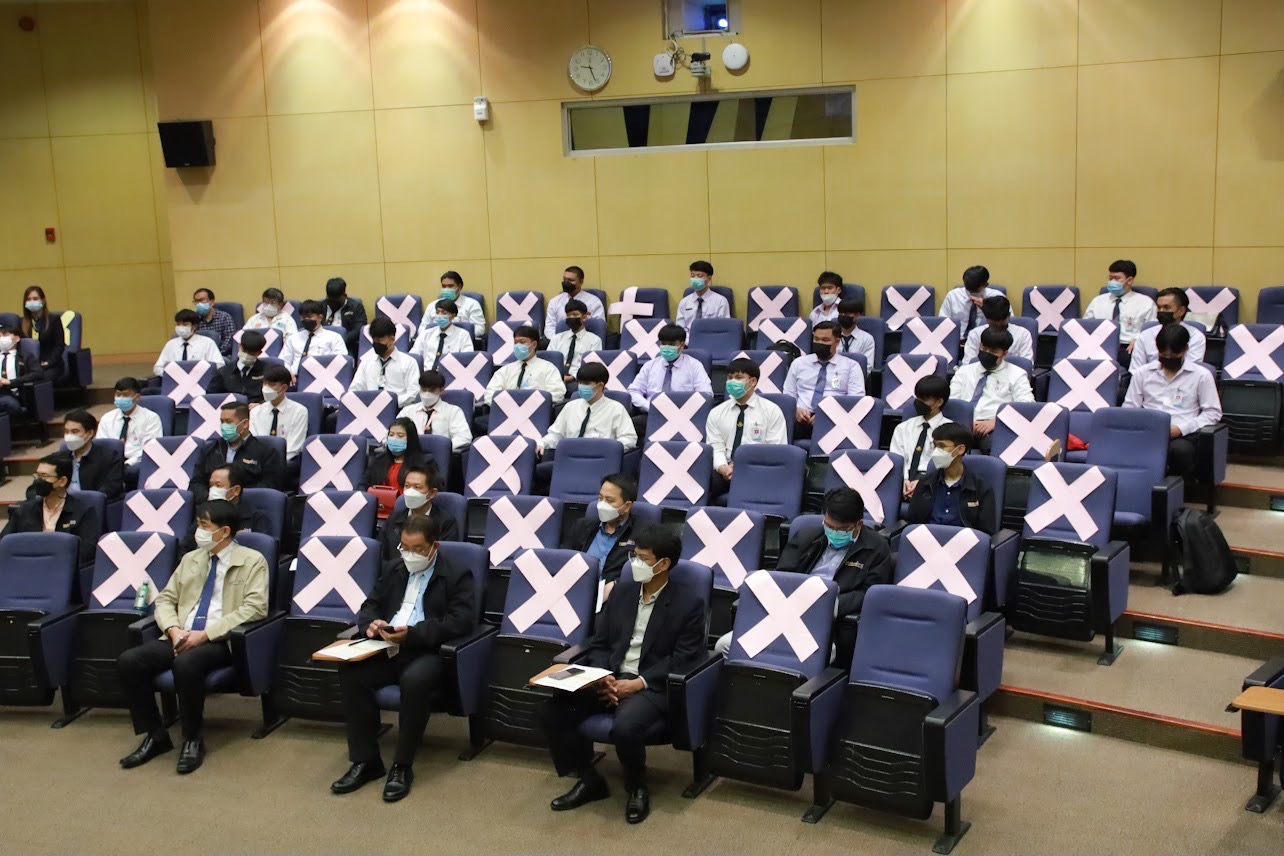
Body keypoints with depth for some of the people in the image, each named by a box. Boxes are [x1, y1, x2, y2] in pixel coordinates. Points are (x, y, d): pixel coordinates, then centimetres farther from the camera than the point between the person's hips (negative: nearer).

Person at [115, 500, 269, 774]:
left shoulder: (252, 561, 1)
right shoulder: (190, 560, 20)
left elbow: (255, 608, -11)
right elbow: (165, 599, 17)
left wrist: (206, 634, -18)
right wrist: (175, 630, -6)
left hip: (220, 641, -6)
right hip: (181, 638, 6)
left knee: (186, 664, -37)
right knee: (128, 661, -19)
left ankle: (193, 739, -16)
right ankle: (155, 735, -4)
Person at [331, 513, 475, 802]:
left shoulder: (456, 576, 1)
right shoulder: (395, 569, 20)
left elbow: (461, 620, -11)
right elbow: (371, 605, 22)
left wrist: (413, 633, -21)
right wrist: (371, 623, -5)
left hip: (428, 651, -5)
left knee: (415, 680, -38)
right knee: (350, 671, -24)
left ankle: (402, 766, -20)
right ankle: (365, 760, -13)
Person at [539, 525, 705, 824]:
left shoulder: (688, 604, -5)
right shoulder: (622, 591, 11)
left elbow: (682, 661, -9)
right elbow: (599, 643, 12)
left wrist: (638, 683, -19)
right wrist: (602, 676, -9)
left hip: (651, 686, -5)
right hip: (609, 677, 5)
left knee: (625, 728, -36)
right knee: (551, 712, -17)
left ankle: (637, 789, -3)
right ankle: (589, 780, 4)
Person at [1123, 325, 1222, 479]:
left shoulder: (1201, 375, 11)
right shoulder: (1142, 373, 18)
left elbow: (1213, 413, 7)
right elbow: (1129, 408, 16)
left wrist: (1181, 428, -7)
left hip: (1182, 435, -1)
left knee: (1180, 450, -39)